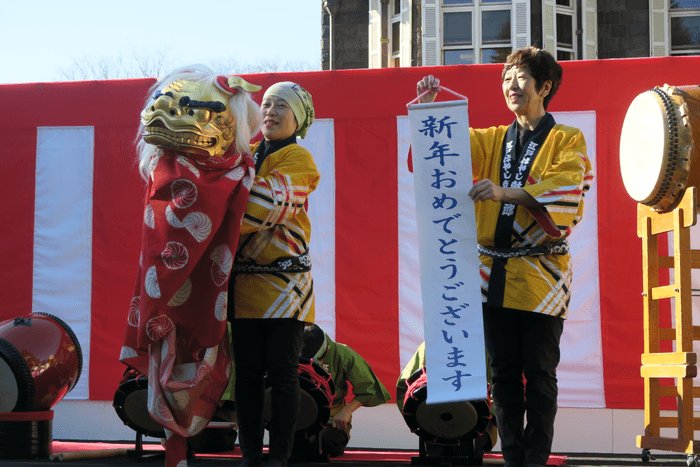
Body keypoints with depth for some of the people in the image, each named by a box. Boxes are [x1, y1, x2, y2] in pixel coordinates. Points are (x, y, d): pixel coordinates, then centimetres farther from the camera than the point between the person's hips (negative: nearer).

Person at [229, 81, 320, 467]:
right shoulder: (247, 154, 17)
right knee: (247, 372, 6)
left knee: (282, 372, -2)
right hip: (245, 279, 5)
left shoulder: (297, 160, -2)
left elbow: (268, 206, -17)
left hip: (283, 282, -5)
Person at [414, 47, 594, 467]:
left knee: (539, 373, 0)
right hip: (495, 272, 4)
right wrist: (429, 106, -11)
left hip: (541, 274, -4)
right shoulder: (494, 140, 18)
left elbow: (564, 189, -14)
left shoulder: (567, 141, 3)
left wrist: (506, 192, -27)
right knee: (504, 373, 6)